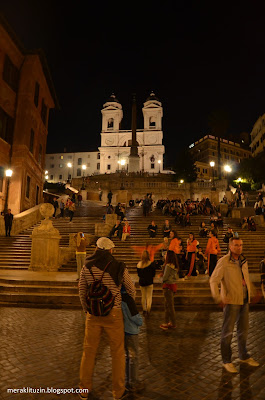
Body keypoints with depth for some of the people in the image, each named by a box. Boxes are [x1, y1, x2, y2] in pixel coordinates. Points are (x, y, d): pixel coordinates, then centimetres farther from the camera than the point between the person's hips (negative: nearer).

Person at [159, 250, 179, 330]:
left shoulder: (168, 265, -20)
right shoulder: (175, 266, 6)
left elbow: (165, 277, -17)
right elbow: (176, 277, 14)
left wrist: (163, 280, 3)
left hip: (168, 286, -9)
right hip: (173, 285, 9)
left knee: (170, 306, 3)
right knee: (167, 305, 17)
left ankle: (173, 324, 13)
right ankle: (166, 322, 25)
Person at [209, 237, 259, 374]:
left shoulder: (243, 261, 7)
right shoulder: (224, 261, -13)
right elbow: (213, 280, -16)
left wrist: (249, 294, 13)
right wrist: (218, 298, -23)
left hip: (244, 301, 7)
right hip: (231, 301, -7)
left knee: (243, 329, 19)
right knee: (228, 331, 3)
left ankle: (244, 356, 38)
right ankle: (226, 360, 18)